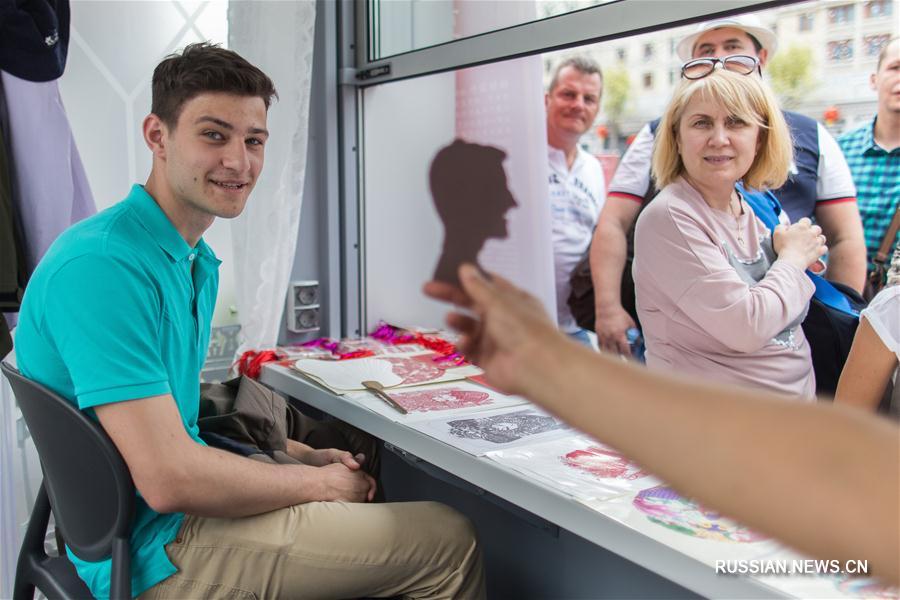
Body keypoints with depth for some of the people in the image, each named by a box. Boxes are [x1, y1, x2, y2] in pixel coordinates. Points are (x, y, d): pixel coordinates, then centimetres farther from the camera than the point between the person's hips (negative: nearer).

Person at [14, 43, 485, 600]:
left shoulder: (198, 261, 7)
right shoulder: (104, 264, -24)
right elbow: (168, 479, -27)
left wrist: (306, 457, 4)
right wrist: (316, 482, -13)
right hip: (156, 555, -9)